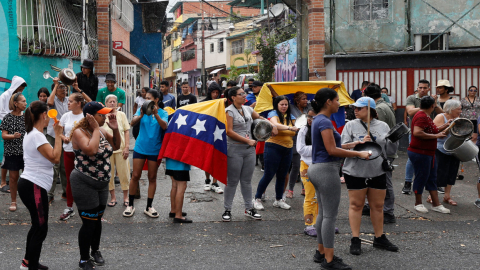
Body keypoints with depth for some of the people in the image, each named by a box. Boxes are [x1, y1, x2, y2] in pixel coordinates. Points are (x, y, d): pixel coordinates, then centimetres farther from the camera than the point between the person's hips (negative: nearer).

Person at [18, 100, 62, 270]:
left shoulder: (31, 134, 15)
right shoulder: (37, 136, -17)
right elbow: (55, 158, -23)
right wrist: (58, 134, -16)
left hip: (28, 184, 11)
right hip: (34, 187, -11)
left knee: (37, 225, 20)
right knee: (41, 229, -4)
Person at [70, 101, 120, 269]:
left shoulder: (101, 131, 5)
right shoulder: (79, 132, -17)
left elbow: (116, 146, 13)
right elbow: (91, 150, -33)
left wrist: (115, 129, -2)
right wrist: (96, 129, -23)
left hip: (102, 183, 7)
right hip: (84, 184, -7)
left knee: (98, 219, 17)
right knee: (89, 222, -3)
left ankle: (95, 251, 38)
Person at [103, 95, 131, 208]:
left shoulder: (121, 114, 6)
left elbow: (127, 131, 5)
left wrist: (127, 147, -4)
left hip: (120, 149, 0)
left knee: (124, 173, 1)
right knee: (109, 174, 5)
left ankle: (126, 197, 12)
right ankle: (113, 197, 15)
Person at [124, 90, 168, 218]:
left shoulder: (163, 113, -2)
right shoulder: (142, 109, 2)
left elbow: (164, 126, -22)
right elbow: (133, 122, -14)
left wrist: (155, 114, -37)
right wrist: (141, 115, -34)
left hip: (155, 149, -1)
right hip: (140, 148, 1)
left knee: (152, 177, 6)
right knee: (135, 176, 1)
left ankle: (149, 207, 16)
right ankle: (130, 205, 13)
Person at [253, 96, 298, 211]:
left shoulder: (291, 117, 12)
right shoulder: (273, 114, -6)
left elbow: (295, 131, 9)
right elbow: (275, 125, -27)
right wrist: (289, 128, -41)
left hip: (288, 149, 6)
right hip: (274, 148, -6)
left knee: (282, 176, 11)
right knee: (269, 175, -3)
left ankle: (279, 200, 24)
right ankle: (257, 199, 9)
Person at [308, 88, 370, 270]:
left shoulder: (318, 120, 14)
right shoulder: (325, 122, -16)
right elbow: (332, 150, -20)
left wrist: (351, 144, 14)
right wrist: (358, 154, -15)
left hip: (317, 169, 10)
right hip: (327, 170, -10)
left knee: (323, 213, 16)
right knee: (330, 215, -5)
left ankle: (321, 253, 24)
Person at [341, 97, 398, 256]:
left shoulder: (383, 126, 7)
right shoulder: (351, 125, 1)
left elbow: (390, 149, 11)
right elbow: (343, 147, -6)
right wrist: (360, 142, -20)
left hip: (378, 172, 2)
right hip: (355, 172, -2)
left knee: (378, 206, 10)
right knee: (356, 205, 2)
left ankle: (379, 238, 23)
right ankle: (355, 240, 10)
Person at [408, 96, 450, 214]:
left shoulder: (426, 116, 16)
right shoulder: (421, 116, -18)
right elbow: (417, 133, -30)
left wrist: (442, 128, 13)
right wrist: (435, 136, -24)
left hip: (429, 153, 11)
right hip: (420, 153, -11)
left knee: (432, 178, 12)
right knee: (421, 177, 1)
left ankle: (436, 204, 17)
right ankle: (418, 203, 16)